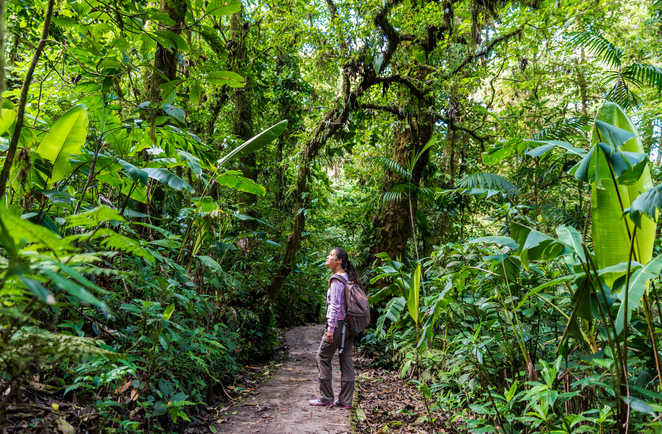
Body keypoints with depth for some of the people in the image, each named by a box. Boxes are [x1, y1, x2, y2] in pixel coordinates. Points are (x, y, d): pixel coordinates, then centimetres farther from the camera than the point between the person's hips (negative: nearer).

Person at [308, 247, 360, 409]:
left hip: (338, 324, -8)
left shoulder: (337, 280, -15)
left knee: (323, 358, 5)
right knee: (346, 360, 10)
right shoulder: (348, 278, 11)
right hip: (349, 325, 8)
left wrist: (330, 328, -19)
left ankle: (326, 398, 11)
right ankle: (346, 400, 16)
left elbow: (335, 306, -20)